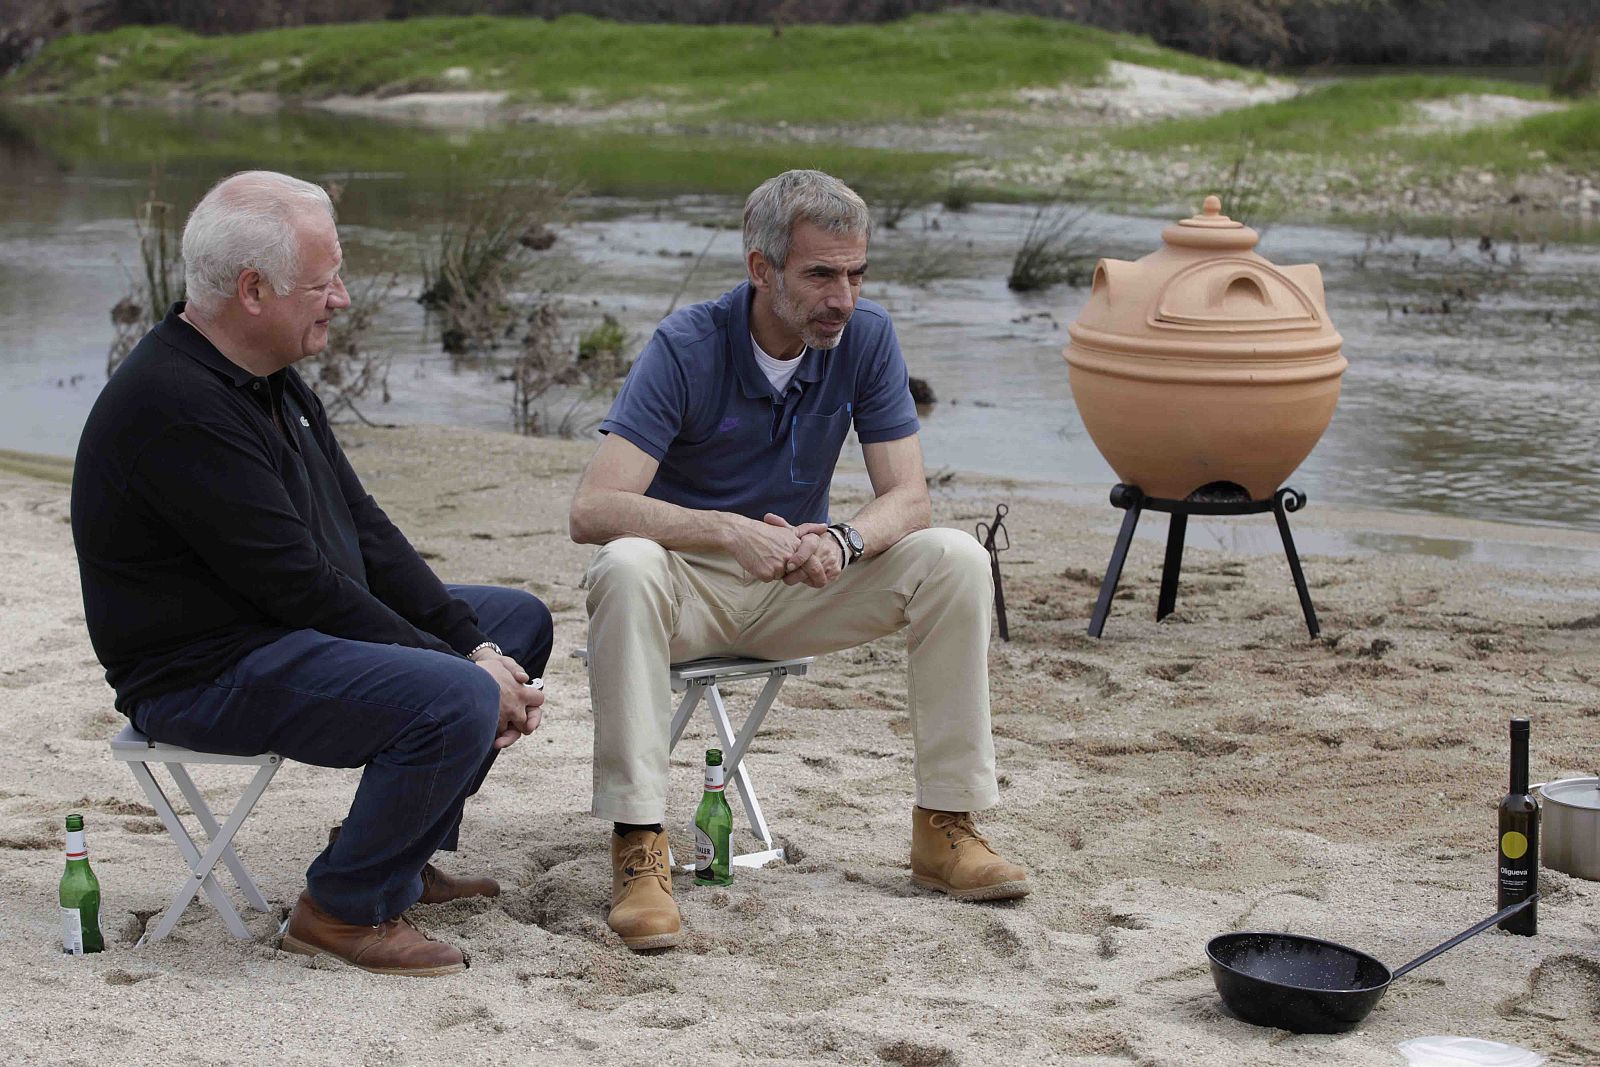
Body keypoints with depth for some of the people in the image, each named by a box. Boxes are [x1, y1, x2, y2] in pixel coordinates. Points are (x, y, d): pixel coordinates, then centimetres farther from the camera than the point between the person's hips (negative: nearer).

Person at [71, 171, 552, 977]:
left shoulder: (271, 380, 10)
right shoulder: (173, 405, -24)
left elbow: (363, 531, 10)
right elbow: (298, 583, -24)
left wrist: (476, 647, -2)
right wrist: (461, 667, -18)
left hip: (293, 632, 11)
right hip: (207, 675, -11)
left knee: (517, 622, 17)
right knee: (457, 700, -30)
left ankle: (403, 856, 20)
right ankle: (345, 908, -9)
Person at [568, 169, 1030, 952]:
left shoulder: (867, 337, -9)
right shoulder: (686, 348, -20)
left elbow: (907, 496, -9)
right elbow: (593, 510, -28)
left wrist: (843, 541, -32)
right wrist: (730, 532, -42)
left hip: (796, 583, 4)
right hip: (688, 583, -4)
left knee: (955, 560, -18)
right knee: (626, 568, -38)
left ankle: (945, 825, -11)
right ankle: (637, 843, -34)